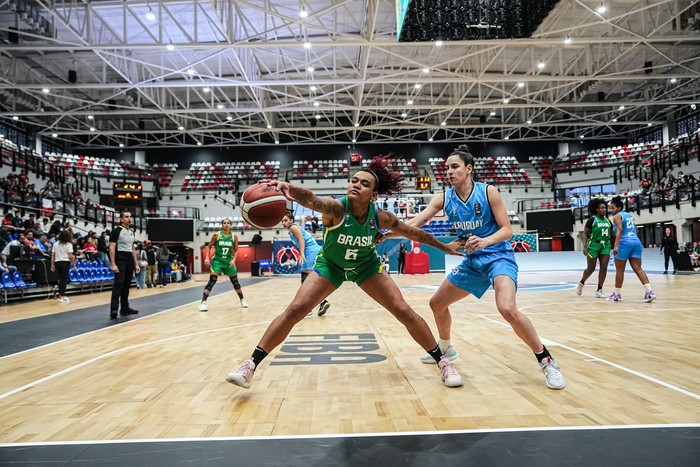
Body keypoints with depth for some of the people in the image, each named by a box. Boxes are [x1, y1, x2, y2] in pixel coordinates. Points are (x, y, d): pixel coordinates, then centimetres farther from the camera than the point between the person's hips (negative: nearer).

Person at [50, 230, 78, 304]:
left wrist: (52, 265, 13)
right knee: (64, 279, -3)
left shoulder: (55, 244, 12)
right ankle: (62, 297, -4)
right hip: (65, 262, -6)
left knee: (60, 279, 15)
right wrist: (74, 265, -5)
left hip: (57, 262, 6)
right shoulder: (68, 244, -5)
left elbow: (52, 255, 9)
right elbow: (71, 256, -10)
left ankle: (61, 295, 21)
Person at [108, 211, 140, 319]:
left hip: (129, 260, 8)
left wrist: (136, 264, 16)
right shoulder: (116, 231, -7)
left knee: (127, 285, 10)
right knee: (118, 284, -14)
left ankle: (125, 308, 17)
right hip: (120, 259, -7)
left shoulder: (131, 232, 16)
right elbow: (112, 248, -13)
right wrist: (113, 264, -20)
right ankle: (114, 309, -15)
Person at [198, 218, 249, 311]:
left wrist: (234, 260, -11)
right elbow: (209, 246, 1)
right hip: (217, 260, -2)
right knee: (212, 281, -14)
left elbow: (236, 250, 3)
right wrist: (207, 258, -9)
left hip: (228, 260, 2)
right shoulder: (216, 235, -9)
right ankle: (203, 302, -10)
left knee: (235, 281, 10)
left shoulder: (234, 236, -4)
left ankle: (242, 300, 27)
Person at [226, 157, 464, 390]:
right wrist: (290, 188, -78)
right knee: (294, 311, -14)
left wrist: (444, 246, 5)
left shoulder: (380, 217, -23)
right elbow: (311, 200, -56)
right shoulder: (336, 208, -32)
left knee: (405, 313, -5)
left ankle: (442, 361, 15)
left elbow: (414, 232, -6)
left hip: (367, 266, 2)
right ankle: (250, 366, -2)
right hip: (330, 265, -1)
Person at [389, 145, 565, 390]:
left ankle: (547, 361, -9)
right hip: (471, 261, 6)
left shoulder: (488, 192, -14)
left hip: (498, 257, -6)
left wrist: (485, 241, -34)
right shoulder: (445, 199, -2)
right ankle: (446, 348, 38)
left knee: (507, 309, -30)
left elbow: (507, 230, -14)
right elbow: (414, 223, -11)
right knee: (437, 303, 11)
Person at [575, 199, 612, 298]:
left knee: (604, 267, -4)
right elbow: (585, 234, -9)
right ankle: (581, 283, 29)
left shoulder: (607, 220, 8)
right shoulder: (592, 220, -8)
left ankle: (599, 290, 4)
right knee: (591, 268, 2)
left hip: (605, 246, 5)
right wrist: (585, 246, -19)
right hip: (593, 245, -5)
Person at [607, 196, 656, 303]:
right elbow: (635, 230, 24)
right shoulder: (629, 215, 22)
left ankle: (617, 294, 11)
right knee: (638, 269, 2)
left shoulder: (617, 216, -2)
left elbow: (620, 230, -16)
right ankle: (650, 292, -11)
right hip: (636, 242, 7)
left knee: (619, 270, 3)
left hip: (624, 243, -7)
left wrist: (615, 245, -24)